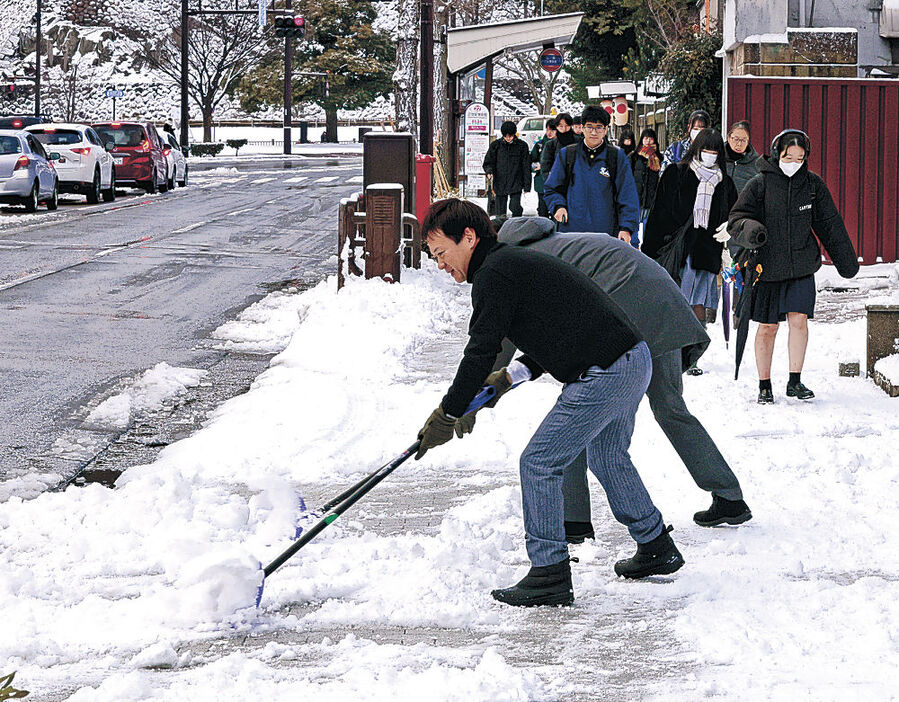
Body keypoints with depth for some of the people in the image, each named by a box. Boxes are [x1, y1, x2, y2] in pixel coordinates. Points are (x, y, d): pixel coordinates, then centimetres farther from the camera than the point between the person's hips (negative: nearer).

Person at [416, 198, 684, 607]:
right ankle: (656, 548, 41)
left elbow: (481, 351, -12)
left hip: (603, 374, -10)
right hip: (635, 360, 10)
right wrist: (511, 376, 13)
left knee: (538, 464, -5)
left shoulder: (494, 274, -10)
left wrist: (447, 415, -5)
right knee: (607, 458, 29)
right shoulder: (516, 262, 21)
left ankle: (550, 575, -4)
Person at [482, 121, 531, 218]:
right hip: (500, 184, 2)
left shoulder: (522, 146, 3)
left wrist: (527, 186, 2)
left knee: (515, 208, -17)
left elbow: (526, 167, 6)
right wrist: (489, 171, -13)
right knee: (501, 213, 2)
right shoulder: (496, 145, 5)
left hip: (516, 184, -1)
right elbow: (488, 162, 11)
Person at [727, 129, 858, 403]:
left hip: (802, 265, 1)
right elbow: (736, 219, -5)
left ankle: (795, 381, 4)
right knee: (768, 327, 4)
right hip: (767, 265, -1)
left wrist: (845, 259, 17)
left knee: (799, 319, -9)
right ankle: (764, 385, 17)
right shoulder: (760, 184, -4)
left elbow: (830, 224, 12)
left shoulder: (813, 184, 4)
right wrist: (749, 229, -28)